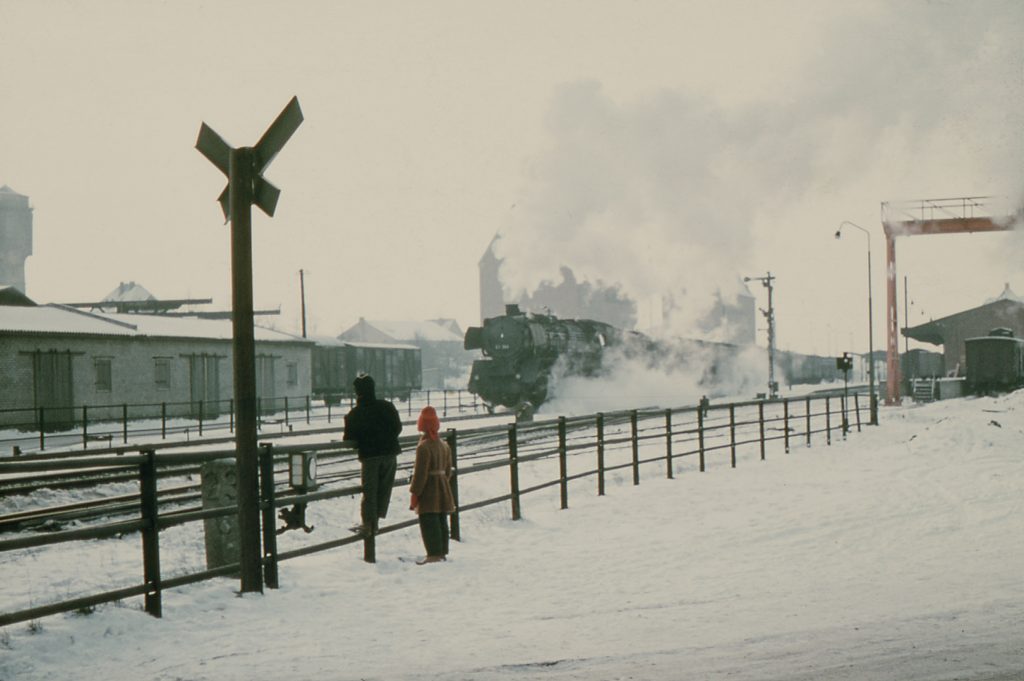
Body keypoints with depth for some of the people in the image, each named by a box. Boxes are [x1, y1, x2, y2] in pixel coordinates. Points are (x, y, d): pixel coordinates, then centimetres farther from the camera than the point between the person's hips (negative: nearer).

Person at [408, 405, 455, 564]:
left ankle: (434, 553, -6)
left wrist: (414, 493, -12)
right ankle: (442, 551, 20)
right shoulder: (444, 445, 7)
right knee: (441, 521, 14)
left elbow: (420, 474, -18)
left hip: (428, 491, -8)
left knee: (429, 523, -4)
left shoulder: (423, 447, -18)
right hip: (443, 488, 8)